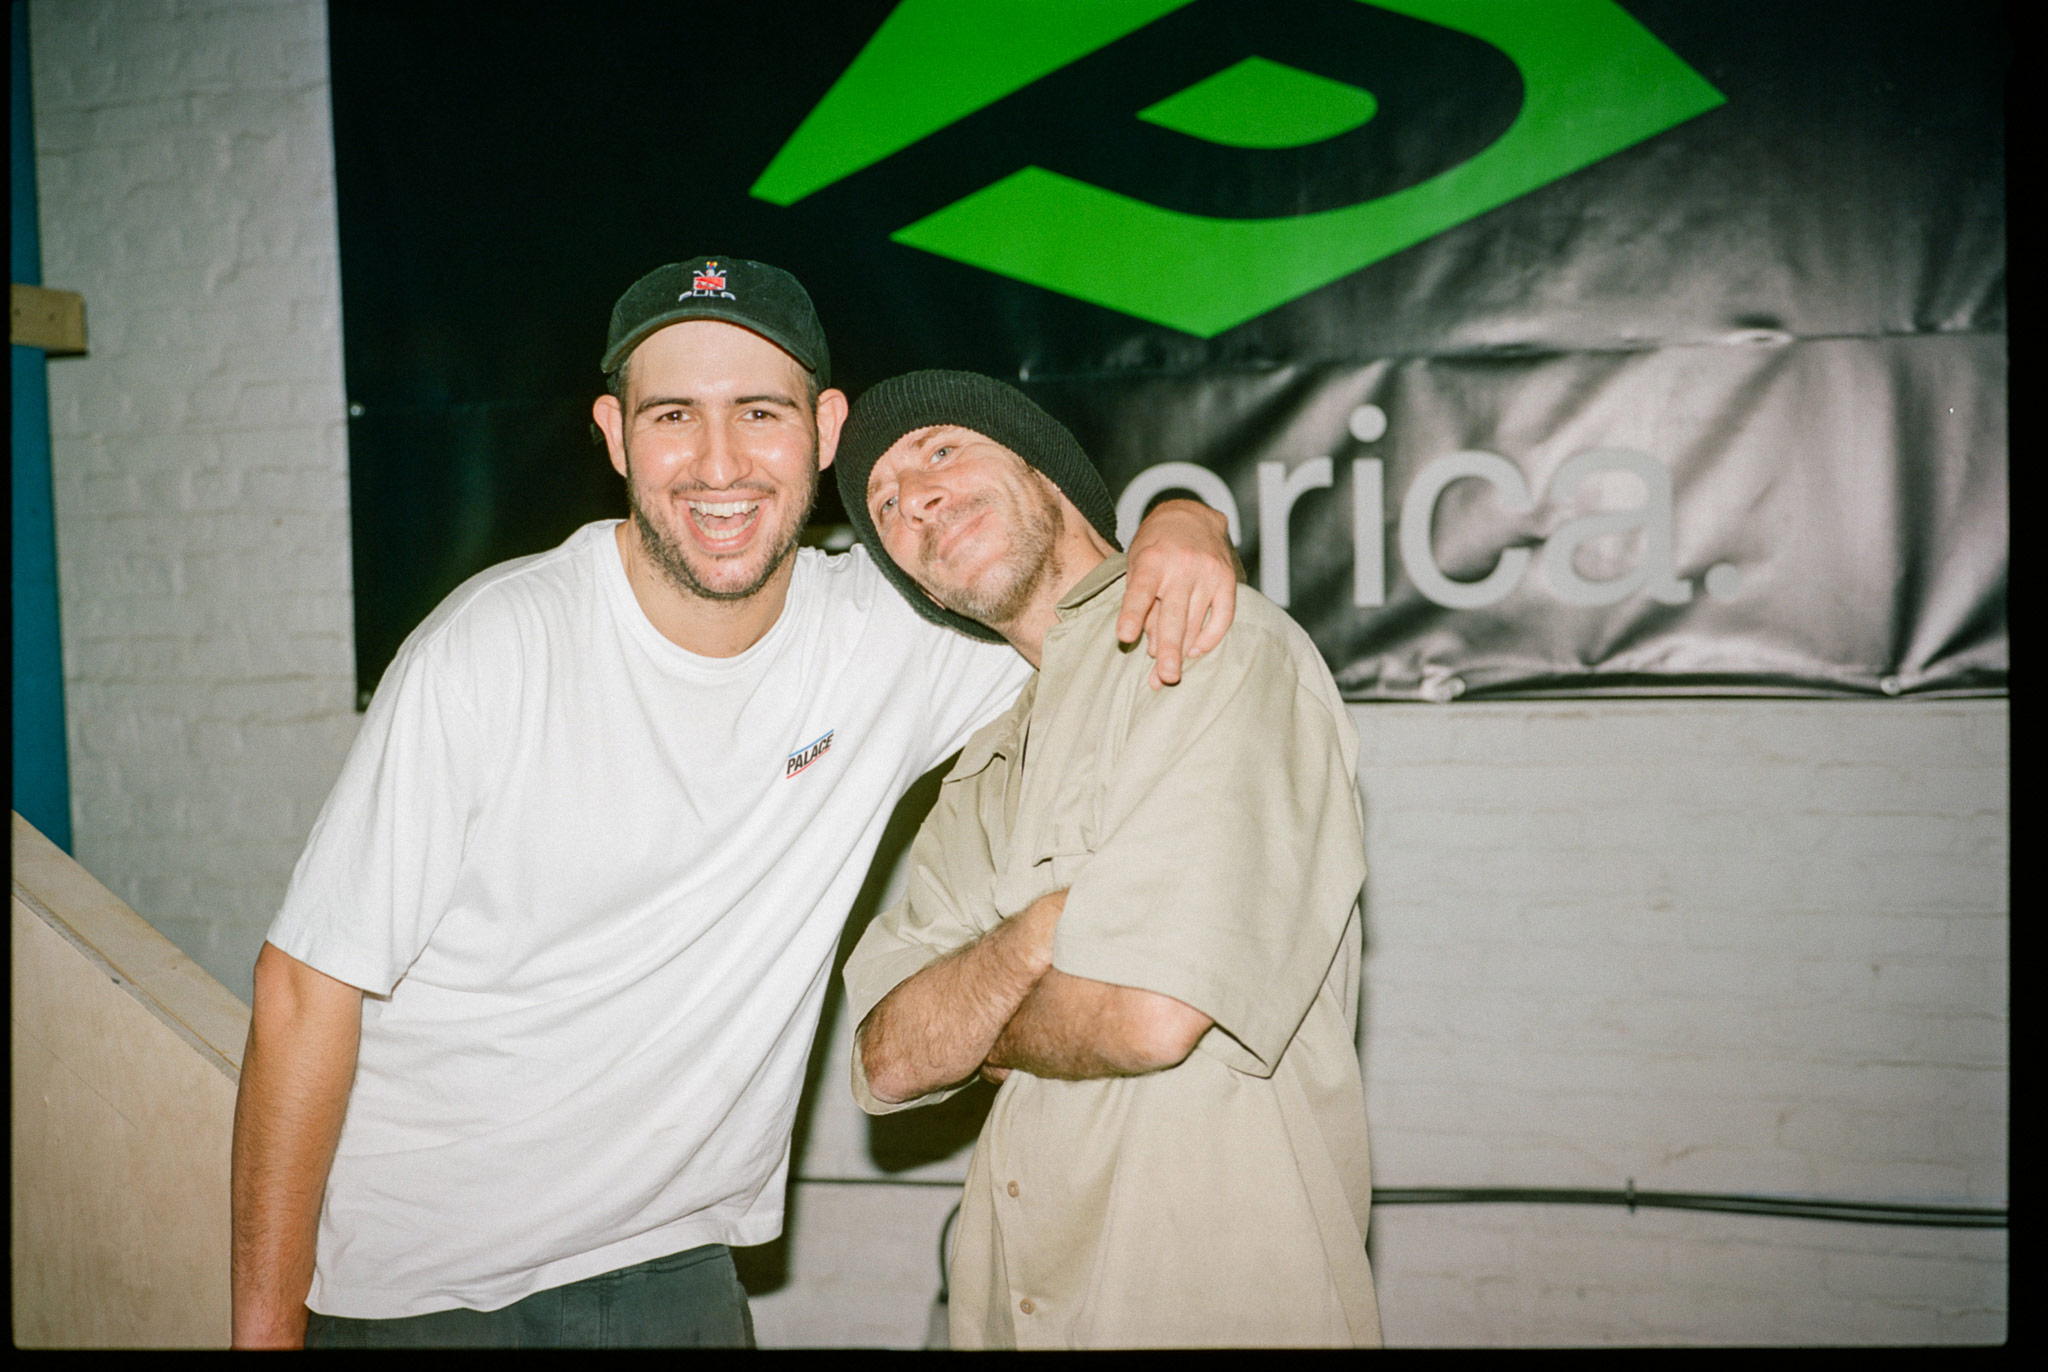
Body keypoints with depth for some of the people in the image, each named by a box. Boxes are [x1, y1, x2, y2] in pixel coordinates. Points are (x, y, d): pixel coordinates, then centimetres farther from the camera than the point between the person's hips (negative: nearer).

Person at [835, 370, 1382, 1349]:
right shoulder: (981, 773, 11)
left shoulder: (1220, 642, -14)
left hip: (1224, 1299, -7)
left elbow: (1150, 1013, -25)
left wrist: (976, 1029, -3)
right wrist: (1045, 927, -19)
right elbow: (890, 1063, 0)